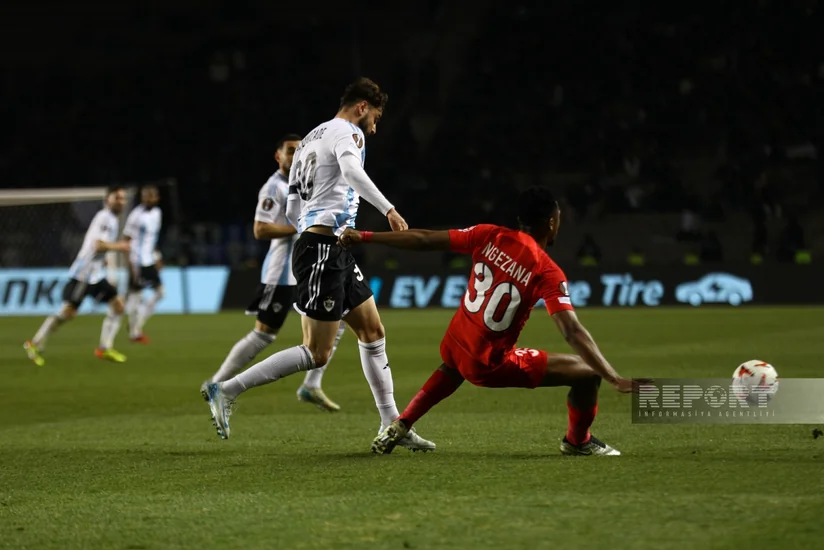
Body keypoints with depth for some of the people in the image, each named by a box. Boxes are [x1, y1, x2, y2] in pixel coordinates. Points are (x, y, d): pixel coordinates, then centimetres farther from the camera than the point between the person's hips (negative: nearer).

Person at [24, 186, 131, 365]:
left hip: (96, 275, 10)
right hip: (83, 273, -10)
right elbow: (98, 244, -24)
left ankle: (105, 348, 6)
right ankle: (36, 345, -5)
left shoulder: (113, 220, 17)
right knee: (69, 311, -13)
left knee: (117, 304, 5)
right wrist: (119, 247, -10)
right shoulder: (104, 217, -13)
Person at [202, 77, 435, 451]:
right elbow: (352, 171, -29)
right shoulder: (347, 132, -5)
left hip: (334, 252, 11)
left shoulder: (311, 139, 22)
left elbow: (292, 211, 22)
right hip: (324, 249, -11)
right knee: (317, 354, -10)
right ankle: (226, 391, -9)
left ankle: (391, 426, 14)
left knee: (373, 332, 13)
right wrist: (388, 209, -38)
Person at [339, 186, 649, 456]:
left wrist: (364, 237, 7)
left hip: (454, 344, 6)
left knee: (451, 371, 44)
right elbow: (573, 333, -25)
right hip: (490, 365, -6)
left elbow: (424, 240, -2)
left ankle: (398, 428, 35)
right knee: (587, 372, 1)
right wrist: (616, 380, -26)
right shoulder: (548, 273, -17)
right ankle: (578, 441, 23)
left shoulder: (490, 237, -5)